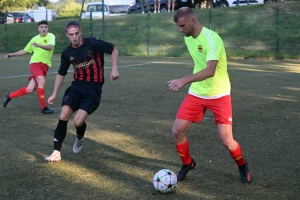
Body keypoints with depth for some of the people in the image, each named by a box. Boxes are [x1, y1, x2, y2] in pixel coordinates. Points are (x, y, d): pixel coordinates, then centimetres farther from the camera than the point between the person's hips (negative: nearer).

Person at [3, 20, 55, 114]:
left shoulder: (51, 36, 0)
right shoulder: (34, 39, 9)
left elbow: (50, 47, -21)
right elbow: (25, 50, 21)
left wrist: (39, 45, -38)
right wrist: (11, 54, 18)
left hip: (45, 65, 1)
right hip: (35, 63, -1)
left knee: (30, 89, 1)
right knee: (42, 81, -27)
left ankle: (10, 96, 26)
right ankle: (43, 107, -18)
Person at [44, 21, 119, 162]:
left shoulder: (92, 43, -12)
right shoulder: (67, 53, 2)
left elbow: (113, 50, -1)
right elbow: (61, 74, 16)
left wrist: (114, 69, -13)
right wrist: (54, 93, 13)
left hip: (93, 88, -4)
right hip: (77, 86, 4)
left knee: (78, 121, -16)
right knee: (63, 116, -15)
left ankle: (80, 138, 22)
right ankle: (56, 152, -4)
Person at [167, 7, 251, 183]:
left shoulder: (212, 38, -23)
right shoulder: (188, 38, 2)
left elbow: (210, 71, -36)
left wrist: (184, 80, -46)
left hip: (219, 95, -6)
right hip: (196, 93, 6)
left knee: (226, 139, -9)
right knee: (177, 130, -3)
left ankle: (242, 166, 22)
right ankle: (187, 164, 23)